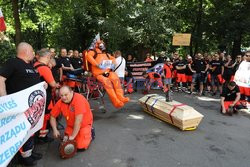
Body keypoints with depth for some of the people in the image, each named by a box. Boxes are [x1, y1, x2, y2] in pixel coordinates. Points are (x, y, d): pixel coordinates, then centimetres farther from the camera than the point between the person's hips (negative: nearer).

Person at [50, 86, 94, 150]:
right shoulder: (60, 102, -12)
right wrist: (55, 130, -12)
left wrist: (73, 136, -27)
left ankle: (90, 132, 12)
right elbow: (53, 116, 1)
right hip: (71, 125, 5)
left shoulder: (78, 99, -30)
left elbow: (78, 120, -31)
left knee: (81, 146, -14)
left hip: (84, 125, -5)